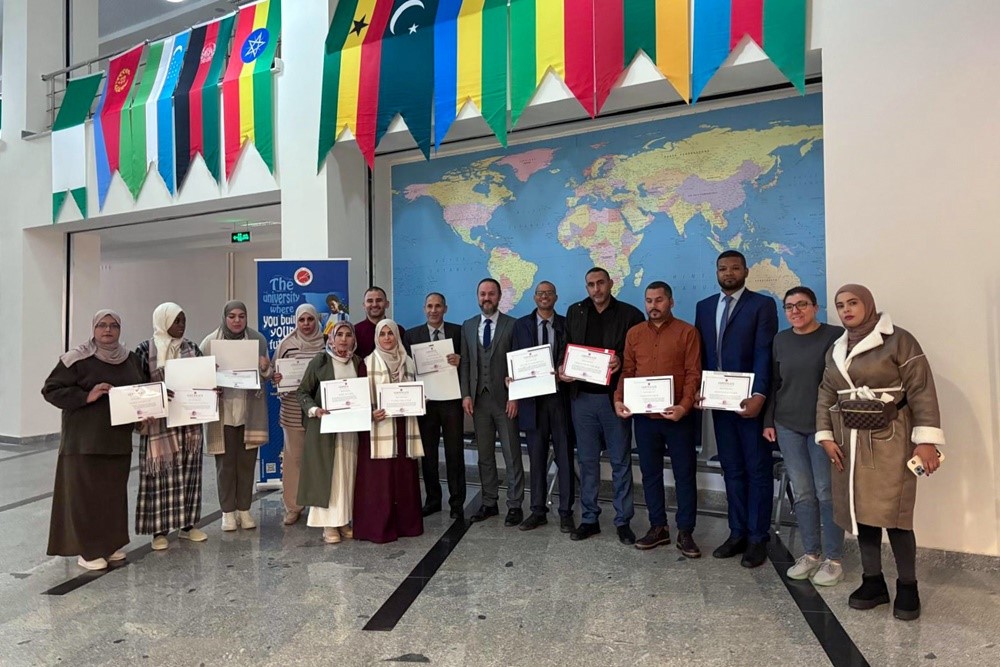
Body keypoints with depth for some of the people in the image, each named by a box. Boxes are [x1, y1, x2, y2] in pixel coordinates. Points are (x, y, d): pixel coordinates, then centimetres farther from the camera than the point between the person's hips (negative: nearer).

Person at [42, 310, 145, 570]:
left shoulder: (131, 359, 9)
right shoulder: (77, 358, -8)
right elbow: (51, 389, -8)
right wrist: (86, 396, -20)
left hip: (119, 439, 5)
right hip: (85, 440, -5)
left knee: (115, 492, 12)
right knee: (85, 493, 1)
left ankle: (111, 543, 25)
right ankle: (87, 549, 13)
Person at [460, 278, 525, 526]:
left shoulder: (512, 325, -1)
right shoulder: (468, 326, 10)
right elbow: (464, 363, 8)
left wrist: (515, 396, -11)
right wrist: (466, 395, -1)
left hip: (505, 399, -3)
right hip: (478, 399, 4)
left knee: (512, 456, 3)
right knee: (484, 455, 11)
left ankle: (514, 506, 12)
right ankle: (489, 503, 23)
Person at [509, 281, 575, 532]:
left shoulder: (566, 325, 5)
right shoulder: (521, 325, 7)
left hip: (560, 397, -1)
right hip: (532, 397, 1)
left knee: (564, 457, 3)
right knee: (536, 457, 9)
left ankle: (566, 513, 14)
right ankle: (538, 511, 20)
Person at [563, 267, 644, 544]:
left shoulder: (630, 314, -1)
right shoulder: (575, 312, 10)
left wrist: (621, 361, -20)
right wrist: (563, 370, -7)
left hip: (614, 396, -3)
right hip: (582, 396, 3)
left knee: (621, 461, 6)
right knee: (587, 460, 11)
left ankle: (623, 521, 19)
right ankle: (589, 519, 22)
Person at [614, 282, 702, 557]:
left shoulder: (687, 332, -2)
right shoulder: (634, 333, 8)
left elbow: (693, 374, -7)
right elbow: (626, 371, 9)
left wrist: (684, 406, -20)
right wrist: (618, 400, -6)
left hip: (678, 417, -3)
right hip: (644, 416, 4)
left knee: (684, 475, 5)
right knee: (650, 473, 11)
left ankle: (685, 532, 18)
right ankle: (658, 527, 24)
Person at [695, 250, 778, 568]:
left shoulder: (762, 304, -3)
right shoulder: (704, 306, 13)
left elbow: (764, 353, -12)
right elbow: (700, 352, 10)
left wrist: (759, 395, -23)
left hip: (751, 399, -5)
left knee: (758, 470, 5)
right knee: (732, 469, 12)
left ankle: (758, 538, 15)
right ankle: (737, 533, 22)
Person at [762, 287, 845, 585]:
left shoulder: (835, 336, -5)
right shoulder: (781, 340, 8)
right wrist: (769, 421, 9)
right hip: (788, 426, 4)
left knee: (827, 492, 2)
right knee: (802, 493, 9)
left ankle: (833, 559, 16)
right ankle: (811, 554, 21)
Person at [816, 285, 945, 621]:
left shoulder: (898, 340, -5)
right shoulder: (835, 350, 13)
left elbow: (921, 391, -9)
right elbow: (826, 395, 13)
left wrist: (925, 439, -16)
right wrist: (826, 436, 3)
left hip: (888, 442, -5)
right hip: (849, 443, 5)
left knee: (893, 514, -4)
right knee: (861, 512, 9)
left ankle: (907, 587, 14)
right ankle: (873, 582, 21)